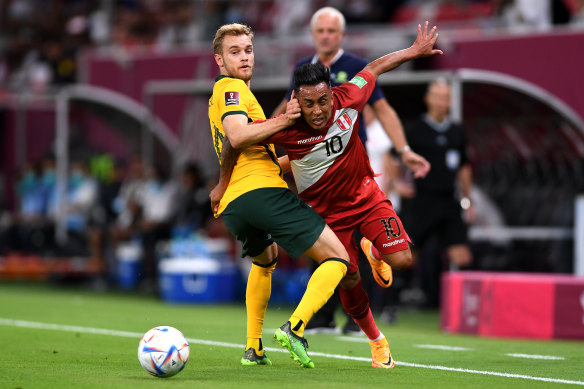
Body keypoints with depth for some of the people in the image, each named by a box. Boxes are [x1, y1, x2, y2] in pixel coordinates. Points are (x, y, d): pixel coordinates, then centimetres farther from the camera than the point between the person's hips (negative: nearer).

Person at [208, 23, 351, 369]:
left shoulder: (216, 98, 30)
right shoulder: (231, 88, 1)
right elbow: (237, 136, -18)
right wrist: (283, 121, -23)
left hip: (230, 208, 9)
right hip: (262, 189, -9)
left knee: (265, 259, 37)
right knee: (337, 259, -9)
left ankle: (253, 348, 26)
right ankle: (295, 327, -30)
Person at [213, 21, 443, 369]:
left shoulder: (348, 99, -22)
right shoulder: (287, 128, -30)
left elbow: (376, 67, -3)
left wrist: (416, 50, 8)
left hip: (365, 194, 2)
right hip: (327, 210, -2)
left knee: (402, 260, -12)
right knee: (349, 281, -3)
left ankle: (373, 250, 27)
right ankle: (376, 340, 26)